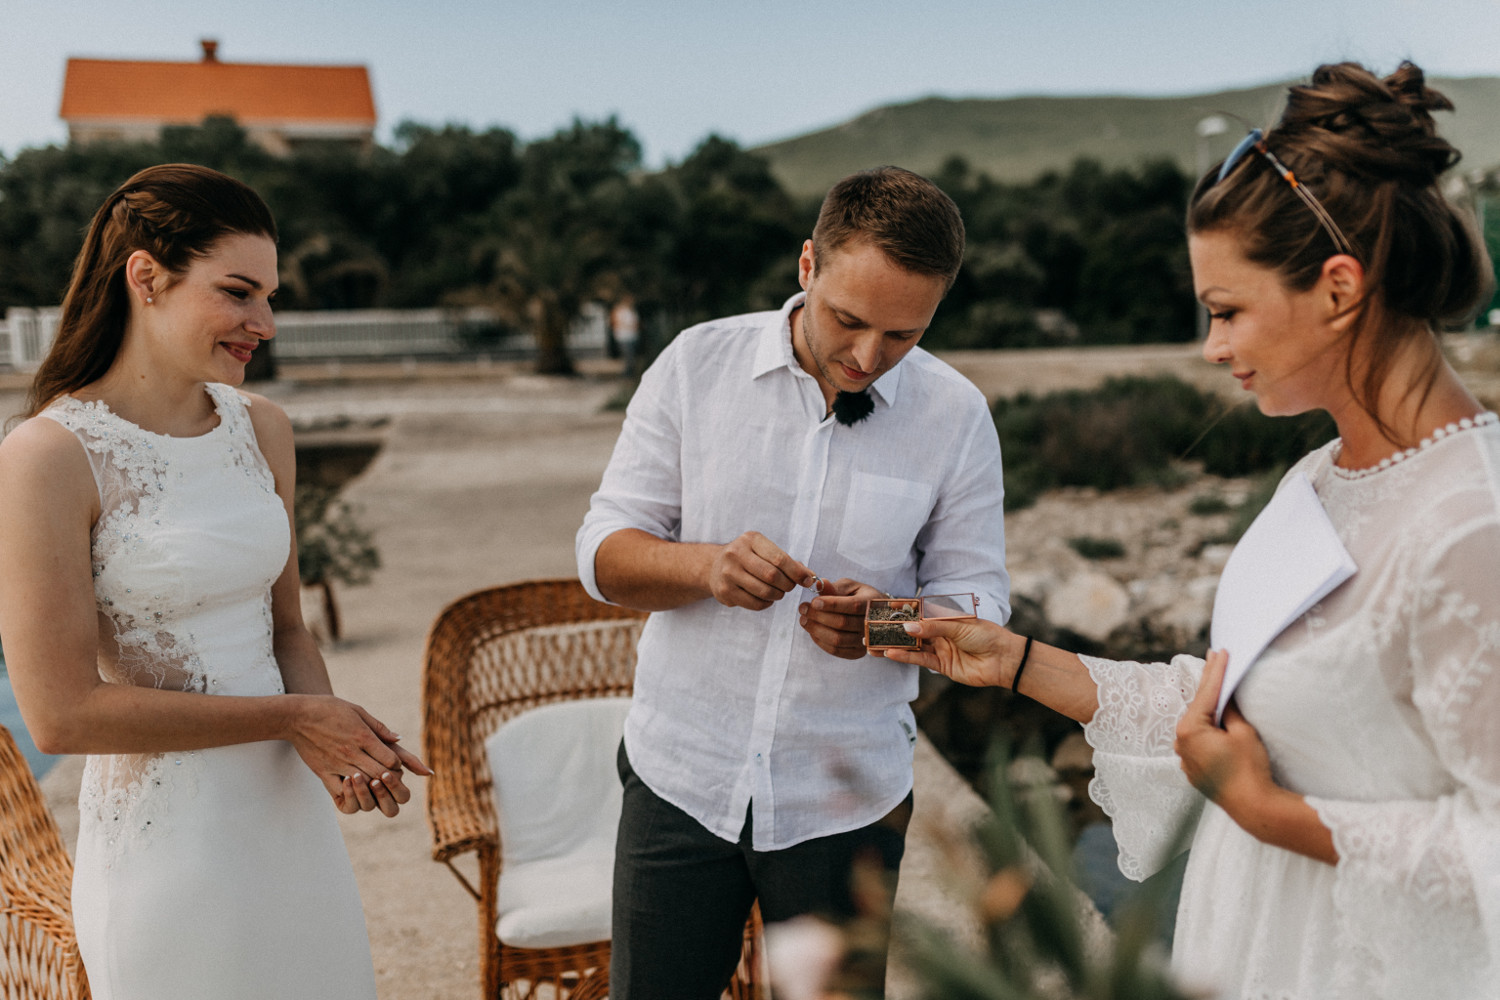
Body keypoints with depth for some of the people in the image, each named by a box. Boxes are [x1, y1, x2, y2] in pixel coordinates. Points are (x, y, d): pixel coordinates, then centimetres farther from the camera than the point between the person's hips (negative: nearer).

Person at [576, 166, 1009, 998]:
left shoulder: (955, 415, -5)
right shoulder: (697, 363, -6)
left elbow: (977, 596, -1)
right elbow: (604, 551, -4)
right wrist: (705, 567, -25)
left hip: (845, 800, 0)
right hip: (680, 775, 0)